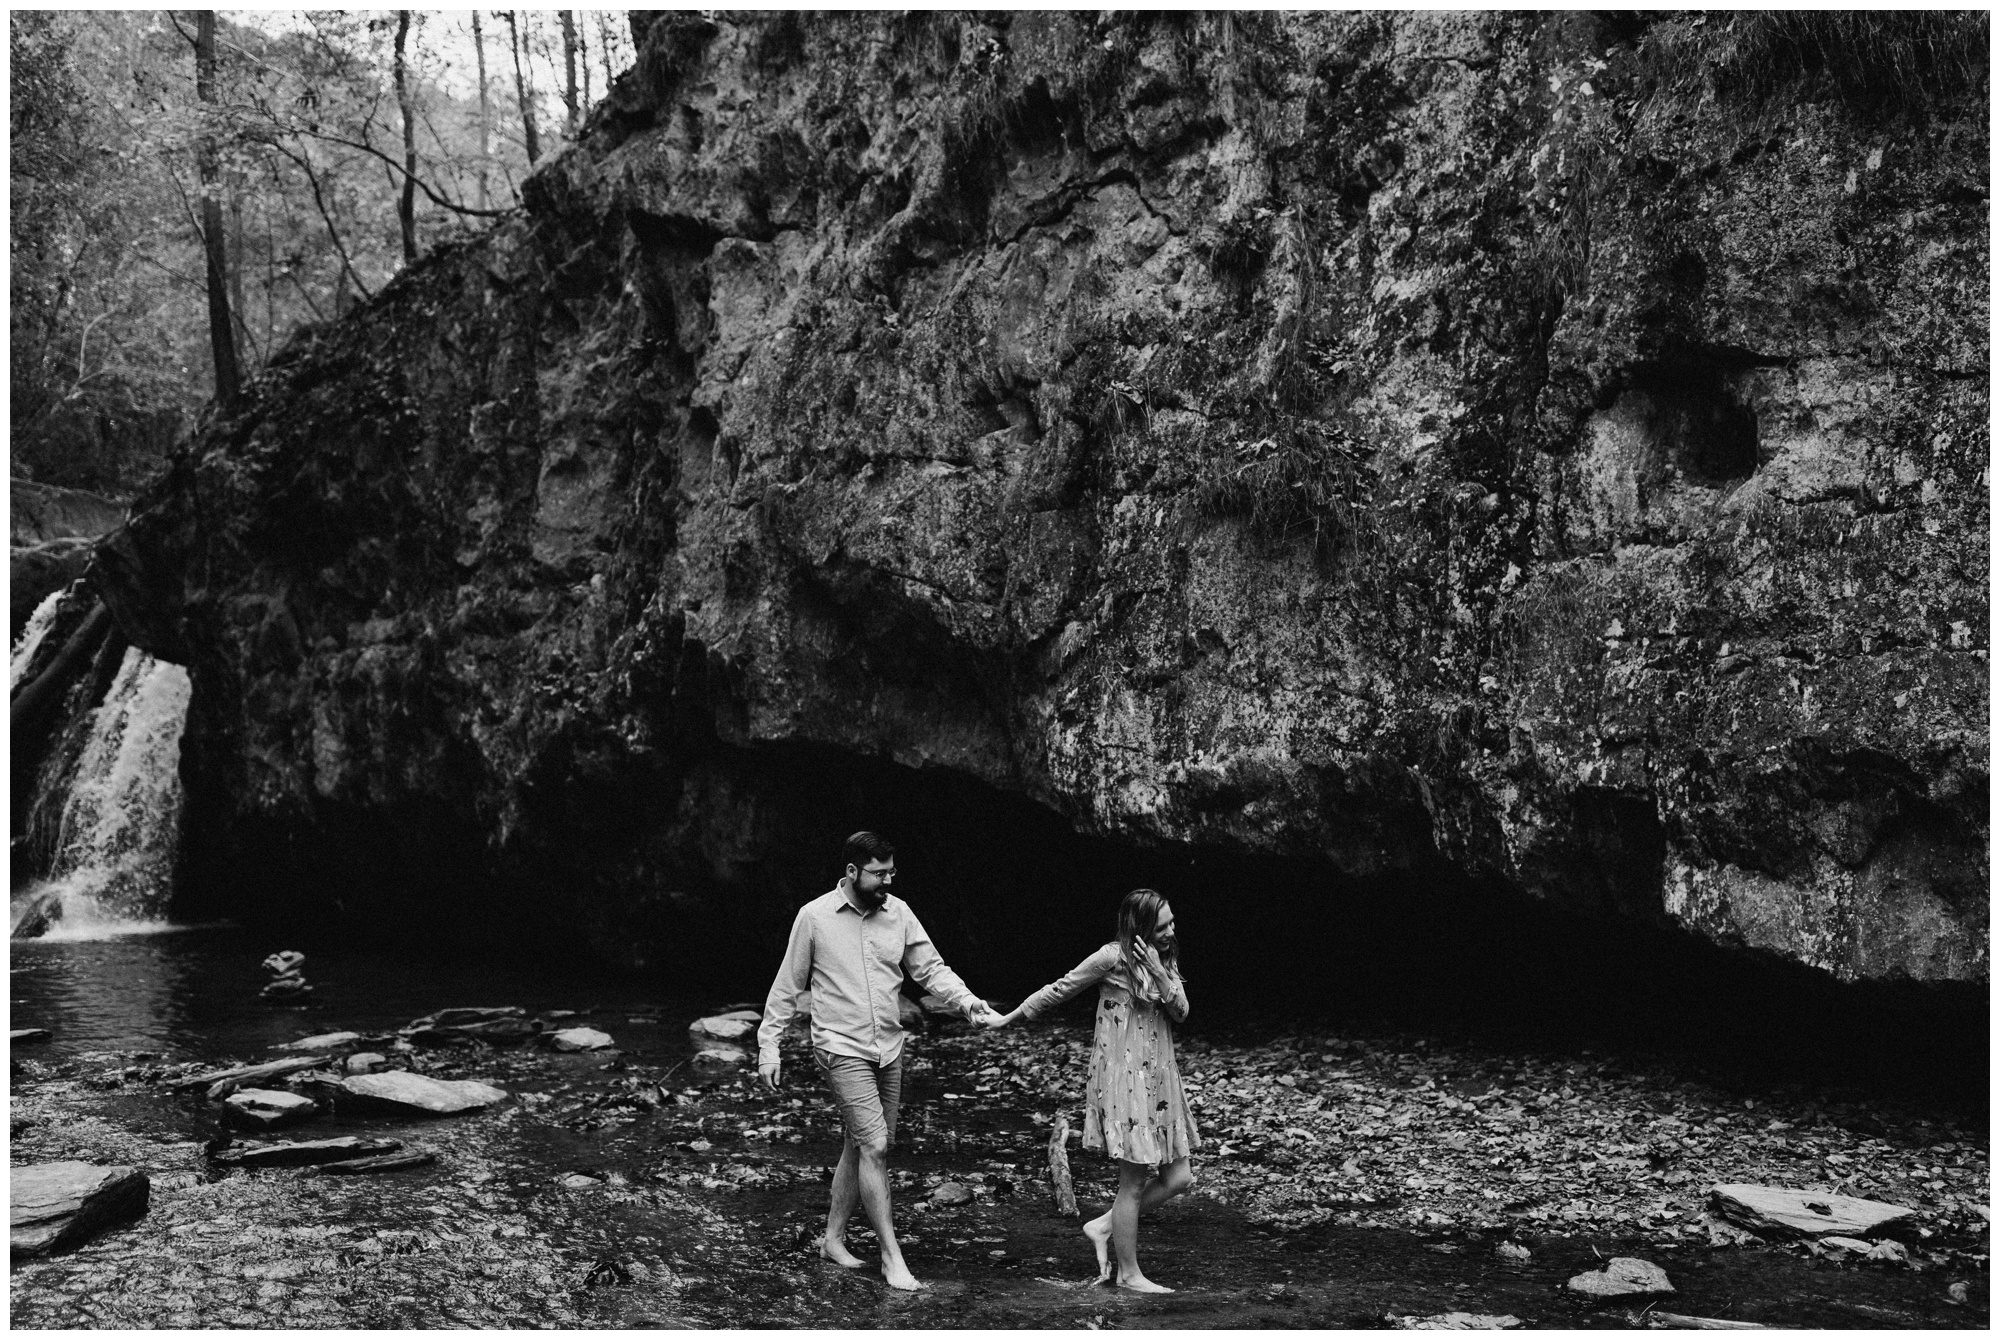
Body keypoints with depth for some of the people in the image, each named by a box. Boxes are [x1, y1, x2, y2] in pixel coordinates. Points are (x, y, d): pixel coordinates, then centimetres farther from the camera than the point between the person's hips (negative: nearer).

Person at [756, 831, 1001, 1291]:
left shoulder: (898, 912, 3)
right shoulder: (815, 917, -8)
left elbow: (930, 967, 3)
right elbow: (787, 987, -1)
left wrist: (965, 999, -15)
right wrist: (768, 1046, -2)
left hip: (890, 1049, 5)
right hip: (842, 1050, -5)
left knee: (860, 1145, 13)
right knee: (875, 1146, -11)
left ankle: (833, 1237, 29)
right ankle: (891, 1254, -1)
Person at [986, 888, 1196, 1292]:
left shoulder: (1165, 957, 8)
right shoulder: (1113, 958, -13)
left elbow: (1181, 1012, 0)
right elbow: (1060, 989, -4)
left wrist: (1160, 975, -17)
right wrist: (1010, 1018, 2)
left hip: (1159, 1078, 7)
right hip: (1124, 1080, -7)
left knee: (1179, 1177, 5)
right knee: (1134, 1183, 1)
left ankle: (1104, 1226, 21)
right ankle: (1129, 1274, 16)